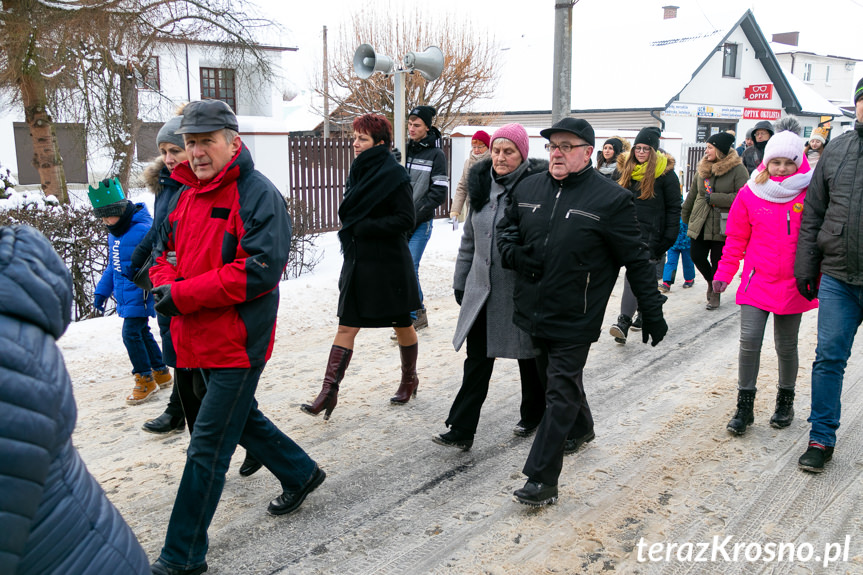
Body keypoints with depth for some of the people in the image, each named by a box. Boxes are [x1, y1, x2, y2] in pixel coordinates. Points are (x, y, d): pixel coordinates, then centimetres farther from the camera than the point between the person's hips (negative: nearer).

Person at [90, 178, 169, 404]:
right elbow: (112, 266, 20)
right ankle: (161, 372, 30)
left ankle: (145, 379, 6)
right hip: (126, 297, 9)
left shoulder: (143, 230, -18)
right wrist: (102, 291, 19)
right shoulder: (114, 234, 11)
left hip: (140, 296, -9)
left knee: (131, 333, -9)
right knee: (142, 333, 16)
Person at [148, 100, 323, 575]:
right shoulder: (187, 195, 11)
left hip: (238, 342, -9)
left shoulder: (258, 194, -14)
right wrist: (165, 284, -5)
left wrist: (183, 295, -22)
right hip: (200, 338, 9)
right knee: (241, 418, 24)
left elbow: (260, 269, -24)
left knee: (207, 446, -3)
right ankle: (300, 473, 46)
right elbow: (165, 250, 19)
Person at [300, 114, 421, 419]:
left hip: (388, 264, -7)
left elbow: (405, 221, -18)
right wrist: (350, 229, 5)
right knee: (346, 326, 2)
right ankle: (329, 392, 2)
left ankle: (410, 378, 33)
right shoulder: (359, 171, 10)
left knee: (401, 324, 12)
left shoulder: (394, 174, -12)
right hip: (358, 262, 7)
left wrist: (362, 228, -19)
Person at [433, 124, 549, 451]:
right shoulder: (482, 186, 7)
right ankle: (461, 430, 6)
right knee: (477, 359, 3)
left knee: (529, 357, 14)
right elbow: (469, 239, 15)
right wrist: (460, 281, 16)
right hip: (483, 289, 5)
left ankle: (533, 416, 36)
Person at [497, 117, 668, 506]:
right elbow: (506, 227, 21)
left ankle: (542, 479, 1)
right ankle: (581, 427, 49)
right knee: (552, 378, 23)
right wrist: (513, 253, -2)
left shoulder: (610, 199, -10)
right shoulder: (528, 188, 5)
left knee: (561, 394, -3)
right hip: (533, 312, 6)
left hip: (574, 320, -6)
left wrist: (652, 312, -3)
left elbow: (636, 260, -5)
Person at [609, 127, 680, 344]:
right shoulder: (623, 168, 9)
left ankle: (624, 322, -19)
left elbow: (674, 208, -1)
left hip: (650, 234, -5)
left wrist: (669, 238, -7)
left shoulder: (665, 173, -3)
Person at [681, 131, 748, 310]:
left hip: (722, 226, -5)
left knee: (717, 260, 2)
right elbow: (692, 193, 19)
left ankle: (715, 293, 25)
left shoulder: (738, 170, -9)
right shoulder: (702, 168, 8)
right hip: (700, 223, 5)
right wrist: (685, 216, 26)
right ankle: (711, 282, 31)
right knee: (696, 256, 1)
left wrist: (714, 198, -18)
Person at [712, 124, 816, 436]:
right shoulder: (750, 193, -1)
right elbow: (736, 239, 6)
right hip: (757, 281, 0)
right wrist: (724, 272, 2)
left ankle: (785, 400, 33)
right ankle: (744, 406, 4)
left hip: (793, 284, 0)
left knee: (786, 346, 12)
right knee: (749, 340, -9)